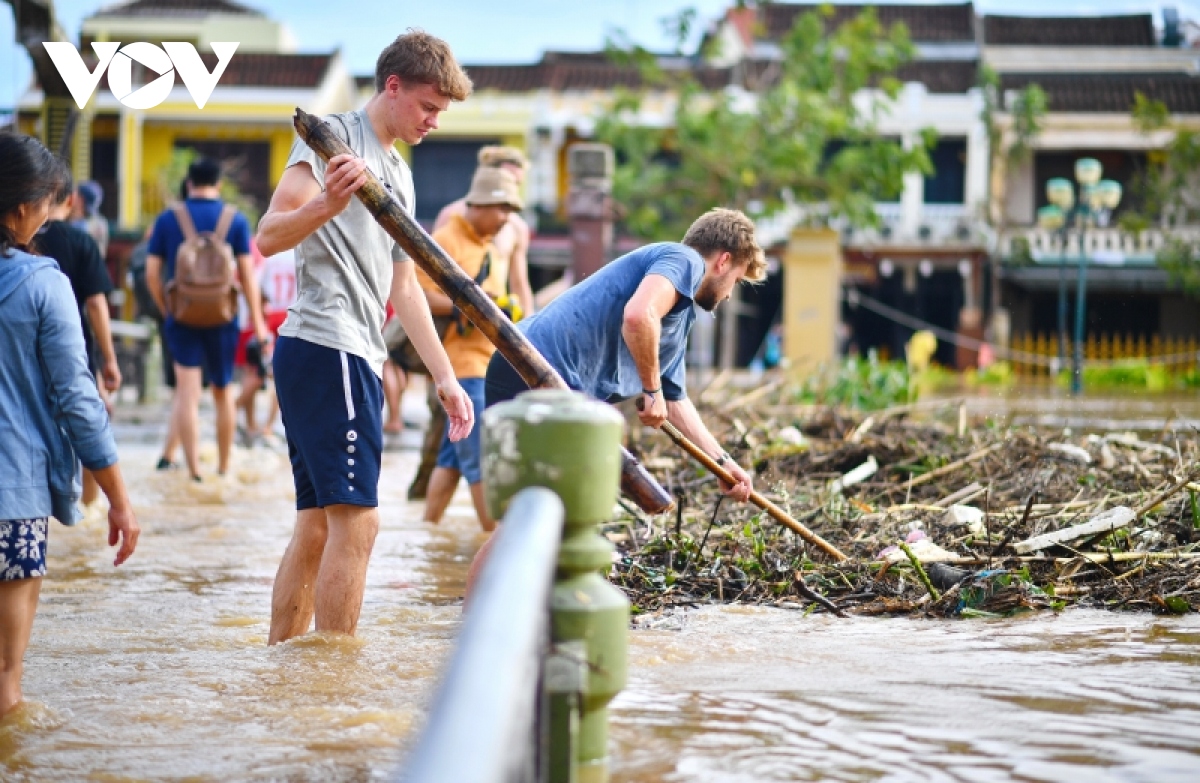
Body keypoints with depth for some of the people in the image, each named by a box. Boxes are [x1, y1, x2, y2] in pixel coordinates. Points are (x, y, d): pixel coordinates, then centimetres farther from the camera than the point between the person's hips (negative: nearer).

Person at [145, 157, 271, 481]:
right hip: (222, 318, 1)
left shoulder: (167, 219, 0)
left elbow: (152, 273, 0)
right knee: (222, 391, 14)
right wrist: (258, 321, 1)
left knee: (187, 392, -3)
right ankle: (223, 469, 23)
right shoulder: (236, 220, -1)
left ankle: (194, 472, -10)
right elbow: (247, 273, -3)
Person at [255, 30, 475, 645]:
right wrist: (327, 204, -35)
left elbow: (402, 285, 24)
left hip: (351, 356, 10)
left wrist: (444, 376, 20)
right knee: (355, 519, -13)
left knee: (317, 525, 10)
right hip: (327, 347, -10)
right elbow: (268, 237, -16)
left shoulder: (398, 173, 22)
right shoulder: (334, 138, -6)